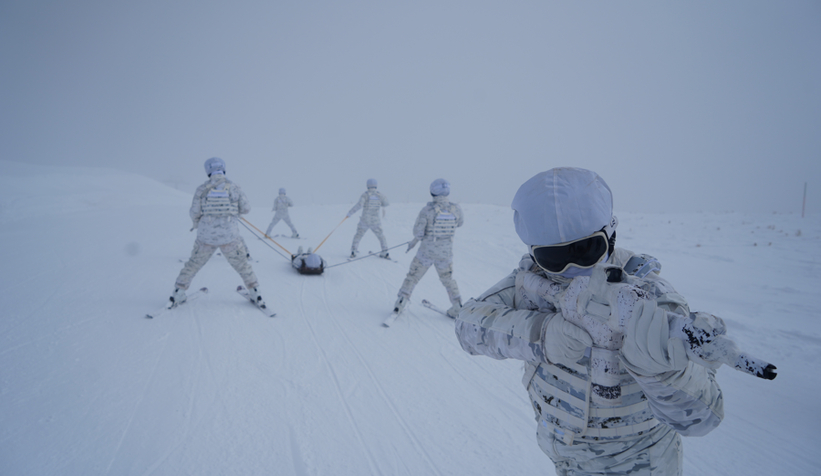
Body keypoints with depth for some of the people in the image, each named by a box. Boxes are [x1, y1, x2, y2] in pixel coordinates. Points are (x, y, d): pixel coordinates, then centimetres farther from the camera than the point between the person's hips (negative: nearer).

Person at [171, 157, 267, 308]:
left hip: (206, 236, 1)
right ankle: (255, 294, 16)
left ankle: (178, 295, 21)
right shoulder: (234, 187, -2)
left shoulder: (202, 189, -3)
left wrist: (196, 223, 18)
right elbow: (246, 208, 0)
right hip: (230, 236, 0)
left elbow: (195, 212, -3)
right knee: (242, 265, 16)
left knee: (193, 265, 19)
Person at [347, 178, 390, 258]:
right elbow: (386, 203, 12)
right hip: (375, 221, 1)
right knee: (381, 236, 19)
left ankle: (353, 251, 9)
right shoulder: (379, 194, -3)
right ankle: (385, 252, 14)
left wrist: (350, 213, -18)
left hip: (364, 221, -1)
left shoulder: (365, 195, -10)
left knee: (358, 235, 16)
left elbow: (359, 205, -22)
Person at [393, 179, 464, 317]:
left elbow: (418, 231, -15)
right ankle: (458, 307, 24)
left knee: (413, 276, 15)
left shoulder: (428, 209, -18)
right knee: (448, 279, 23)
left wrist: (415, 240, 6)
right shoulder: (456, 209, -10)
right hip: (446, 252, 3)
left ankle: (400, 302, 21)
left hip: (426, 251, -2)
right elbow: (460, 222, 11)